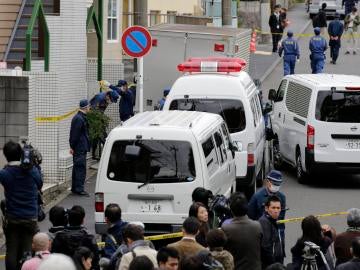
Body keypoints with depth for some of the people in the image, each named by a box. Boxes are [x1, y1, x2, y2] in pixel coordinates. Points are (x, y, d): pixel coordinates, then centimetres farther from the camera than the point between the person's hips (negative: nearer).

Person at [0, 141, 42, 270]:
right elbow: (39, 185, 13)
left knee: (11, 252, 6)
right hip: (30, 218, 1)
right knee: (27, 252, 4)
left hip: (11, 219, -1)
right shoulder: (32, 170, -4)